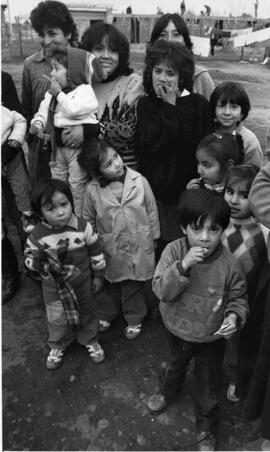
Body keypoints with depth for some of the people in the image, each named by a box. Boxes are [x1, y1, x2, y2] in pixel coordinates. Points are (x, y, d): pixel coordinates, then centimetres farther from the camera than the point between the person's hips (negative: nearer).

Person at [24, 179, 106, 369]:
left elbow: (96, 252, -7)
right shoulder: (37, 235, -18)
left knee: (87, 314, 21)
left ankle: (91, 341, 49)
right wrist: (37, 260, -29)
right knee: (57, 320, 17)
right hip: (54, 288, 0)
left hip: (82, 283, 0)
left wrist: (98, 275, 1)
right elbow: (28, 258, -6)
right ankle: (57, 347, 47)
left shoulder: (84, 227, -19)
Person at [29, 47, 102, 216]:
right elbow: (44, 109, 15)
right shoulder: (52, 92, 10)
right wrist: (38, 122, -4)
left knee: (77, 185, 2)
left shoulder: (84, 90, -12)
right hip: (58, 144, 8)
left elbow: (73, 110, -25)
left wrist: (59, 93, -15)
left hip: (78, 145, -8)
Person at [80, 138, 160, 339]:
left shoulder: (139, 181, -15)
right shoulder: (92, 189, -14)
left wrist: (153, 237, 4)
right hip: (109, 249, 1)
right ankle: (106, 314, 48)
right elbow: (88, 219, 1)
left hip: (138, 246, 0)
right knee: (110, 285, 22)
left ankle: (134, 319, 41)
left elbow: (152, 211, -3)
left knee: (134, 287, 17)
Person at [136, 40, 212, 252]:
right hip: (154, 192, 2)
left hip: (188, 193, -1)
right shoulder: (145, 105, 8)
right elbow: (147, 145, -9)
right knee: (157, 246, 5)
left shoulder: (198, 104, 1)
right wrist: (169, 107, -9)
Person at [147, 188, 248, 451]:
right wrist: (183, 266, -42)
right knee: (175, 365, 33)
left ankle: (206, 430, 49)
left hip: (211, 338, -1)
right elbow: (161, 291, -28)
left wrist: (234, 316, -29)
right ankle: (167, 392, 67)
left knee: (208, 388, 19)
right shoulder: (174, 251, -24)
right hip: (177, 331, 2)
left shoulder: (228, 264, -24)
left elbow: (238, 297, -8)